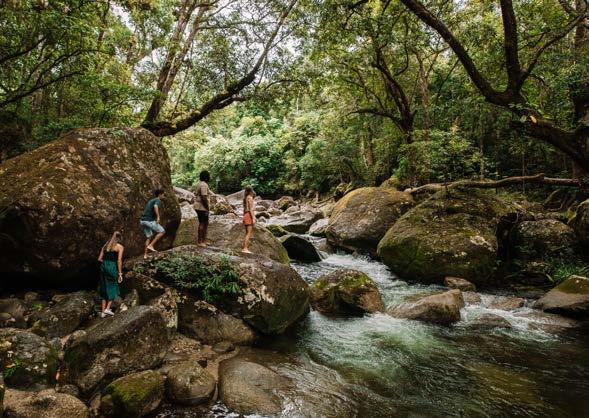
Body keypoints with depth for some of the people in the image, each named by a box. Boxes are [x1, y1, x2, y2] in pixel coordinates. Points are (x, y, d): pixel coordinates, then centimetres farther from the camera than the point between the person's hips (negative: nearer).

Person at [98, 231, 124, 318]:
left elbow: (99, 259, 9)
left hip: (103, 267, 5)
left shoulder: (105, 245, 13)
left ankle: (103, 312, 18)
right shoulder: (120, 247, -3)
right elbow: (119, 261, -11)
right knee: (113, 288, 12)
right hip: (112, 268, -5)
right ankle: (107, 308, 4)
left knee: (104, 289, 14)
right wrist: (120, 274, -8)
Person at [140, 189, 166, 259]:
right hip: (149, 220, -9)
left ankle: (145, 254, 13)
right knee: (162, 231, 0)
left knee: (149, 237, 16)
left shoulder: (151, 200, 24)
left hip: (143, 220, 9)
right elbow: (155, 206, -27)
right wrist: (158, 217, -30)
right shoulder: (158, 200, -4)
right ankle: (151, 245, -7)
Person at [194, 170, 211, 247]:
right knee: (202, 224, -3)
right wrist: (207, 208, -19)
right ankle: (199, 241, 4)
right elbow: (204, 198, -24)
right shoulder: (204, 185, -17)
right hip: (202, 207, -10)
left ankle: (204, 240, 22)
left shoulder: (201, 184, 14)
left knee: (206, 223, 15)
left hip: (200, 207, 10)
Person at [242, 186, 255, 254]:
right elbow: (251, 209, -15)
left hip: (245, 215, 9)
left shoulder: (245, 198, 18)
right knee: (249, 233, -11)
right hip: (249, 215, -9)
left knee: (248, 233, 13)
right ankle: (245, 249, -15)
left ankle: (244, 248, 12)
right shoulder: (250, 198, -7)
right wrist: (253, 218, -18)